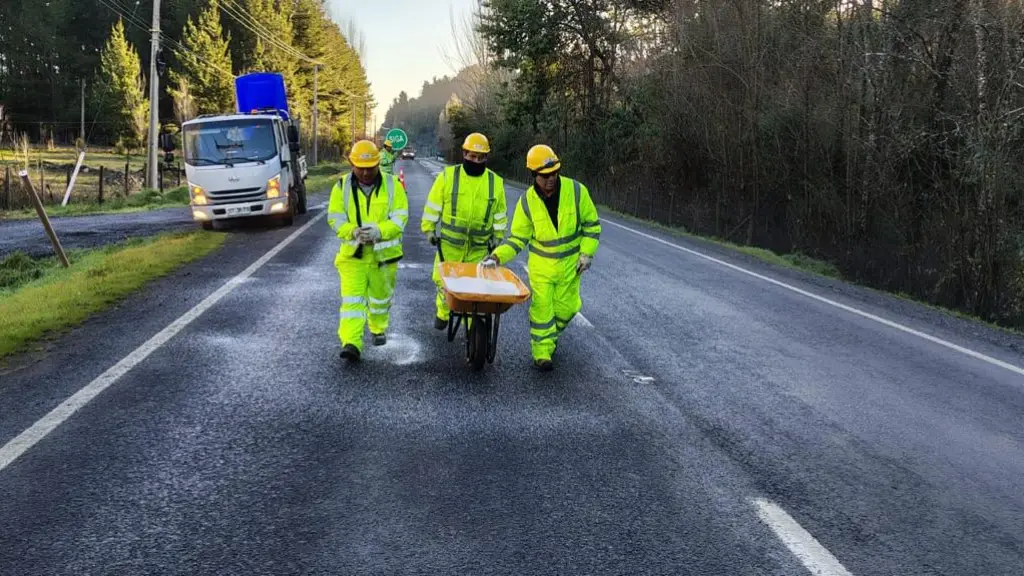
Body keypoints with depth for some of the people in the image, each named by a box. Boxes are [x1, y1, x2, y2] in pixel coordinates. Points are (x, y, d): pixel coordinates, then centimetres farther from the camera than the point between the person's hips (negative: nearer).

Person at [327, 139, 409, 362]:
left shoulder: (392, 185, -4)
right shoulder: (342, 186, -2)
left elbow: (400, 217, -8)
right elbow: (335, 218, -2)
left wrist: (378, 231, -24)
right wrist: (353, 231, -22)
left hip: (384, 253, 1)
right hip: (352, 253, -1)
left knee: (381, 296, 19)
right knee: (352, 299, -11)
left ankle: (379, 329, 43)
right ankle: (351, 344, -17)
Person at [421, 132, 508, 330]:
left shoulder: (495, 182, 2)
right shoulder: (448, 176, -3)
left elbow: (500, 215, 13)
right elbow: (433, 206, 3)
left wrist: (497, 237, 12)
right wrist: (429, 229, 3)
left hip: (479, 248, 1)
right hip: (449, 244, -1)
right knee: (444, 280, 7)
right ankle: (442, 313, 28)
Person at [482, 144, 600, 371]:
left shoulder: (576, 191, -14)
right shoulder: (527, 201, -12)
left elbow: (592, 224, -1)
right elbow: (518, 238, -3)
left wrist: (587, 253, -8)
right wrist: (497, 257, -16)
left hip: (570, 264, 1)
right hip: (541, 264, -1)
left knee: (566, 308, 11)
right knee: (542, 308, -4)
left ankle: (549, 336, 39)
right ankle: (542, 352, 8)